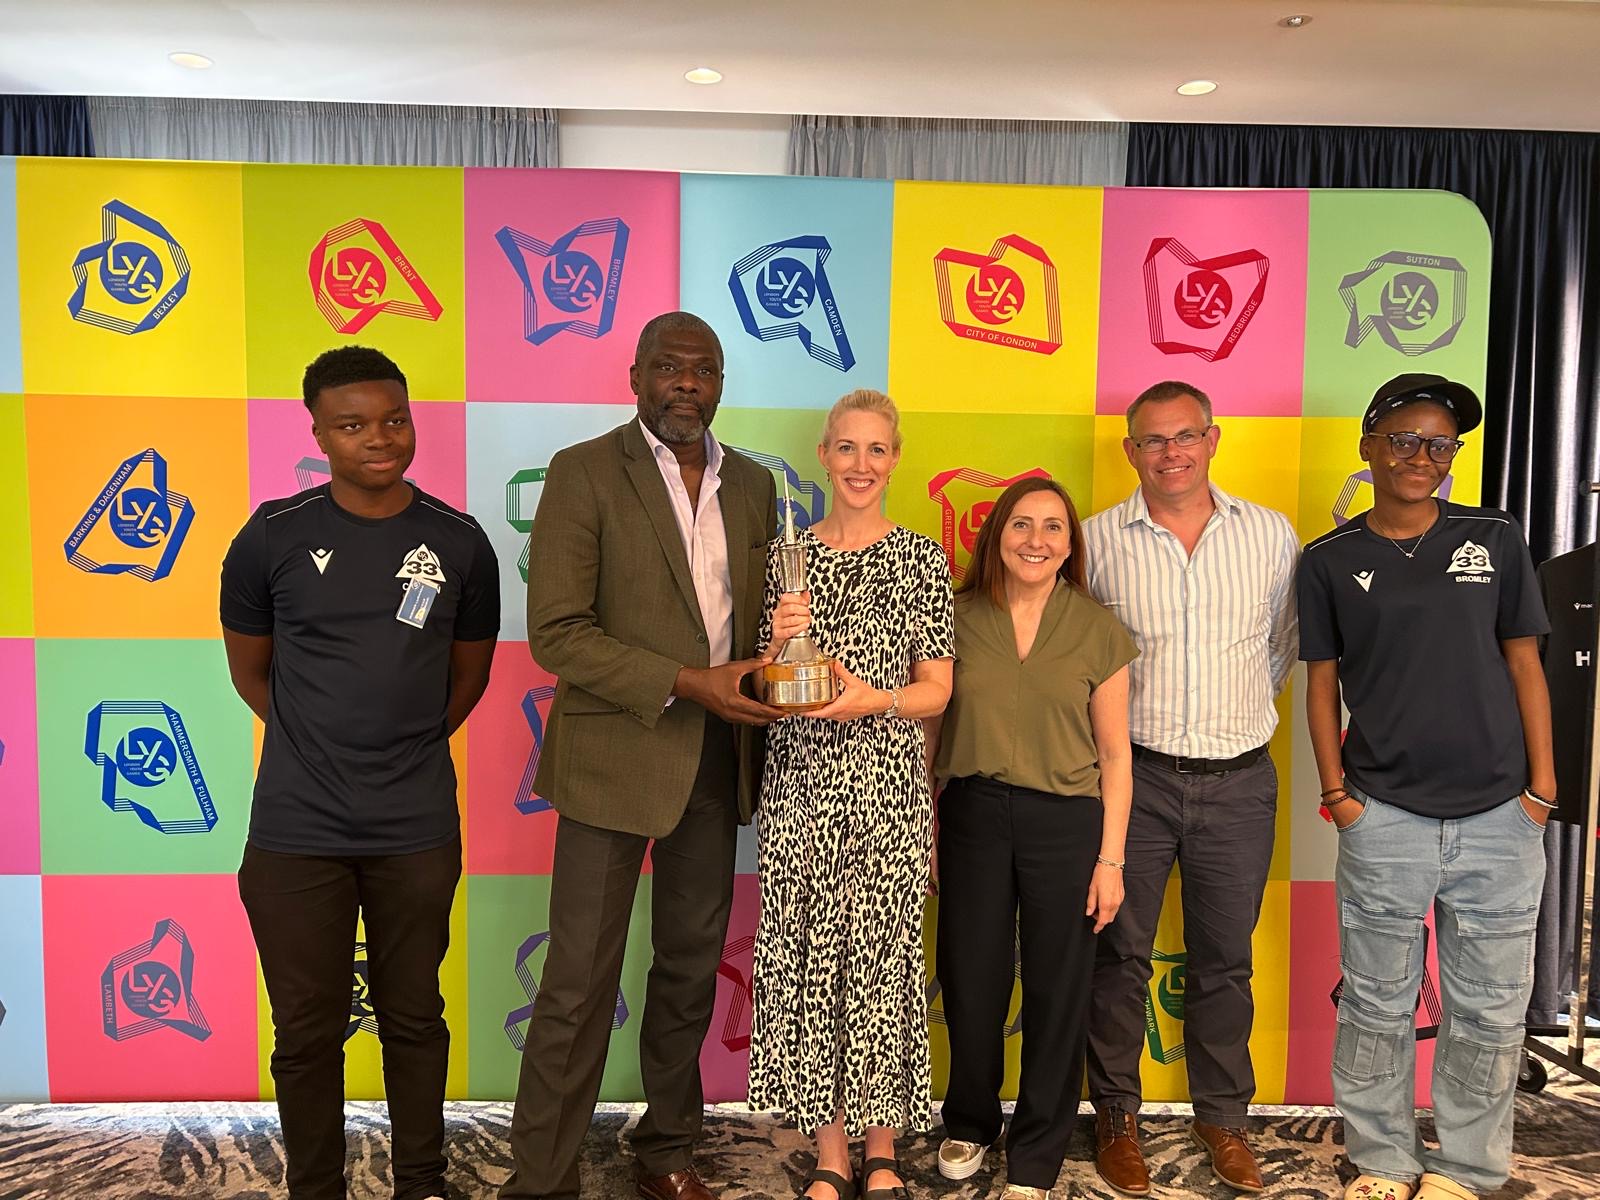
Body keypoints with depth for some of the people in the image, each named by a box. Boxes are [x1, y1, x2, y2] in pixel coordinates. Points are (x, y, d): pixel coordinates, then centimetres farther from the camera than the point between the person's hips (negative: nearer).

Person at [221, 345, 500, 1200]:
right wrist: (323, 746, 10)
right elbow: (250, 672, 8)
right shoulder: (273, 537, -4)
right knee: (308, 1032, 11)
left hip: (418, 832, 1)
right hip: (296, 832, 0)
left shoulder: (460, 543, -1)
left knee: (413, 1019, 15)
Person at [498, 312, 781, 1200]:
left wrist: (757, 704, -3)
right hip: (613, 756, -5)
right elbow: (555, 634, -14)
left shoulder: (751, 485, 9)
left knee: (692, 966, 16)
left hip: (717, 757, 5)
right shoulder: (584, 472, -7)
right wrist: (686, 683, -20)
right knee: (579, 983, 2)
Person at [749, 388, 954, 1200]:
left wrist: (874, 699, -16)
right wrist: (780, 643, -10)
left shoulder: (921, 559, 3)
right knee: (806, 954, 4)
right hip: (799, 782, 2)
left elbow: (937, 689, 1)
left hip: (886, 782, -1)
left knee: (881, 954, 2)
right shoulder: (788, 555, 7)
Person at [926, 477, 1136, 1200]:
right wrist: (924, 833, 4)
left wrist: (1110, 858, -1)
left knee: (1057, 993, 8)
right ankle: (970, 1122, 37)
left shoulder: (1098, 631, 0)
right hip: (973, 815, 1)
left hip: (1067, 822, 0)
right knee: (970, 983, 11)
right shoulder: (958, 617, 1)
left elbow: (1114, 753, 2)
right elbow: (929, 728, 6)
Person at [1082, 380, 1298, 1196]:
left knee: (1225, 960, 14)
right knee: (1120, 954, 8)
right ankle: (1117, 1117, 26)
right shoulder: (1097, 539, -3)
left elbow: (1283, 645, 15)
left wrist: (1239, 713, 11)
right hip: (1133, 776, -1)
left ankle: (1223, 1115, 32)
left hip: (1239, 783, 2)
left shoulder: (1272, 534, 2)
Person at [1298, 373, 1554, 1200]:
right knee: (1378, 1007, 8)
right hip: (1384, 819, -1)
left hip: (1499, 818, 1)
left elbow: (1524, 664, 6)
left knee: (1489, 1009, 10)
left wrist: (1541, 787, 2)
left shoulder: (1495, 541, 4)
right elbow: (1321, 684, 4)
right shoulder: (1330, 562, 2)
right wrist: (1337, 793, -2)